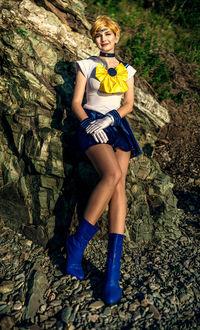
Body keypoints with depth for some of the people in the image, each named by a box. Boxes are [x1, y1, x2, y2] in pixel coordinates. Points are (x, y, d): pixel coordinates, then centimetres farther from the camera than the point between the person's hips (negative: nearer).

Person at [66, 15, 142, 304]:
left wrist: (108, 118, -11)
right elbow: (76, 102, 5)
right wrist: (88, 123, -14)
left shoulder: (127, 70, 19)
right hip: (91, 124, -3)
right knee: (113, 174, -31)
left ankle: (113, 266, -25)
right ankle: (77, 243, -19)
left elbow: (129, 104, 8)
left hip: (117, 125, 3)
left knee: (119, 184, -21)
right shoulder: (86, 65, 12)